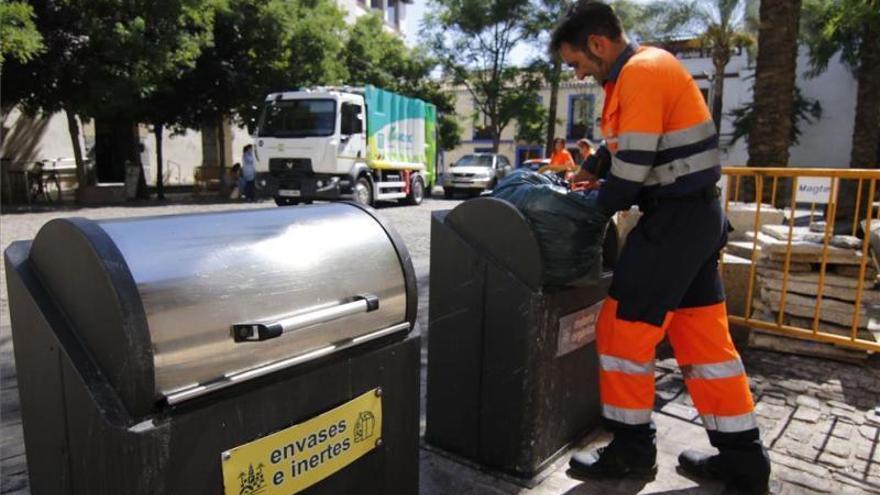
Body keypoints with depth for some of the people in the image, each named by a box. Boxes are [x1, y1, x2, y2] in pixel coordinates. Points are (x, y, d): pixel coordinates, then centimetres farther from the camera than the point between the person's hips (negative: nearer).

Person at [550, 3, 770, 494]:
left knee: (625, 329, 0)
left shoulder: (640, 72, -15)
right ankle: (744, 456, 22)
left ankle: (633, 448, 15)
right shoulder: (651, 66, 17)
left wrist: (598, 209, -3)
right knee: (705, 337, 13)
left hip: (674, 220, -10)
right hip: (696, 214, 10)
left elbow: (634, 165, -19)